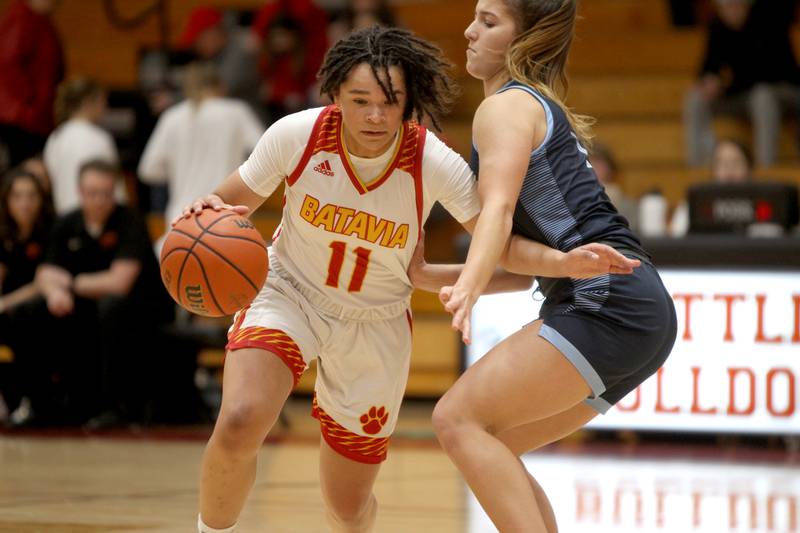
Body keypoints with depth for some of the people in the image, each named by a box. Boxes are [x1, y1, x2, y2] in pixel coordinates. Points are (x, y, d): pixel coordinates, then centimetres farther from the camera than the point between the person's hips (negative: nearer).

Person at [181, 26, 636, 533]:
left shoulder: (435, 165, -21)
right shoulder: (297, 135, -20)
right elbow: (232, 203, -7)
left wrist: (561, 261, -34)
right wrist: (206, 212, -31)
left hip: (375, 326, 1)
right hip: (287, 295, -1)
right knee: (240, 424, -31)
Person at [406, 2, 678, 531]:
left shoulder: (506, 107, -2)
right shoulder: (543, 110, 27)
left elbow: (498, 209, -21)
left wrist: (468, 287, -37)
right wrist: (435, 277, 21)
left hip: (608, 303, -10)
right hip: (639, 312, 10)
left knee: (458, 419, -15)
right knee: (492, 446, 13)